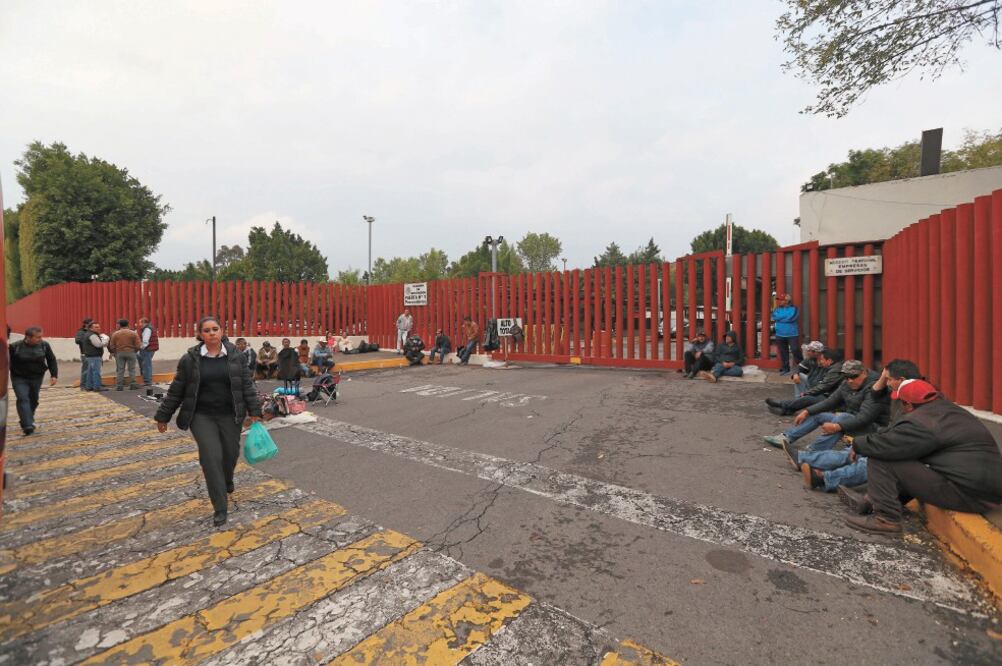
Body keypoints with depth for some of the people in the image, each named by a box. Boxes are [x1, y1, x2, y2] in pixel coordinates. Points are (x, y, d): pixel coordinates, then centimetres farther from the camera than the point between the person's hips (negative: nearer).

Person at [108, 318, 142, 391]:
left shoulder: (115, 334, 0)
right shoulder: (133, 333, -4)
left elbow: (112, 346, 1)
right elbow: (138, 345, -6)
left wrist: (114, 353, 18)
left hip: (119, 353, 1)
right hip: (131, 352, -1)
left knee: (120, 370, 6)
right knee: (132, 369, 4)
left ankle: (119, 386, 7)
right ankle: (133, 385, 3)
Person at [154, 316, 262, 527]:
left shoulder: (235, 356, -2)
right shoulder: (190, 359, -5)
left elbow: (247, 385, -1)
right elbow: (176, 390, 2)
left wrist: (254, 411, -5)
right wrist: (163, 416, 6)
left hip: (230, 415, 1)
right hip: (202, 416, -1)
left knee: (231, 454, 11)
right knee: (211, 458, -8)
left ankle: (227, 481, 46)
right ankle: (220, 508, 3)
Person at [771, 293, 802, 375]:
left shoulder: (794, 309, -4)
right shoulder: (778, 309, 10)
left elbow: (791, 318, -19)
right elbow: (774, 317, -6)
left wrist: (780, 318, -7)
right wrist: (786, 316, -8)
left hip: (792, 335, -4)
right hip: (780, 335, 5)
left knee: (795, 351, -8)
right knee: (783, 352, 9)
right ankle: (785, 369, 18)